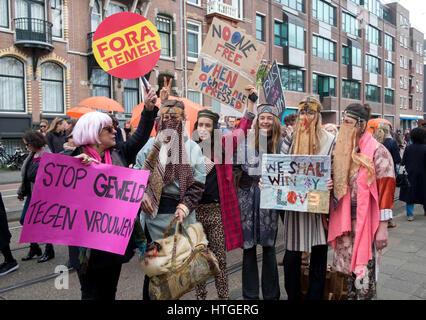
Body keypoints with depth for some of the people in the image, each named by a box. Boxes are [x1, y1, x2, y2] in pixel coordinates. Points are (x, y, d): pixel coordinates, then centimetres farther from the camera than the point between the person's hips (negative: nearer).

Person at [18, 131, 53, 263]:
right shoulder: (32, 155, 11)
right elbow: (25, 174, 18)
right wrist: (22, 191, 19)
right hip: (32, 194, 9)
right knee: (24, 220, 12)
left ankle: (49, 251, 20)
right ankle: (34, 247, 30)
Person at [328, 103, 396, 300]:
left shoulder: (377, 152, -10)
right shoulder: (342, 149, 10)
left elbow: (386, 190, -13)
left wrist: (383, 227, -15)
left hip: (366, 221, -6)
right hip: (345, 220, 6)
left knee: (364, 270, 1)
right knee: (348, 265, 16)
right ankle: (351, 295, 32)